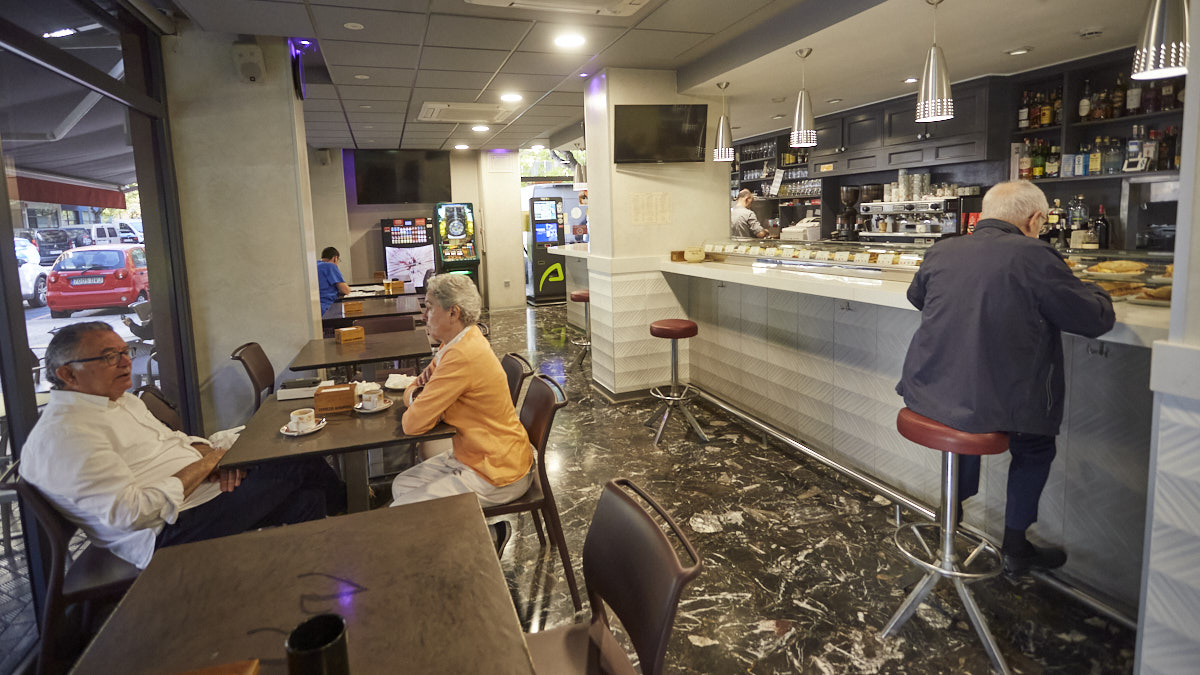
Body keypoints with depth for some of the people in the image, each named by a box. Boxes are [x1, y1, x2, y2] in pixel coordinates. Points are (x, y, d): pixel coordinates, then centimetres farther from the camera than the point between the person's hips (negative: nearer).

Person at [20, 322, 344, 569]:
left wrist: (211, 455, -1)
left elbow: (177, 440, 24)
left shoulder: (123, 400, 16)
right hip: (168, 535, -10)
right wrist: (203, 465, -16)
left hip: (208, 490, 10)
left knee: (308, 499, -11)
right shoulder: (61, 434, -16)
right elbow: (132, 513, -24)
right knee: (299, 466, -15)